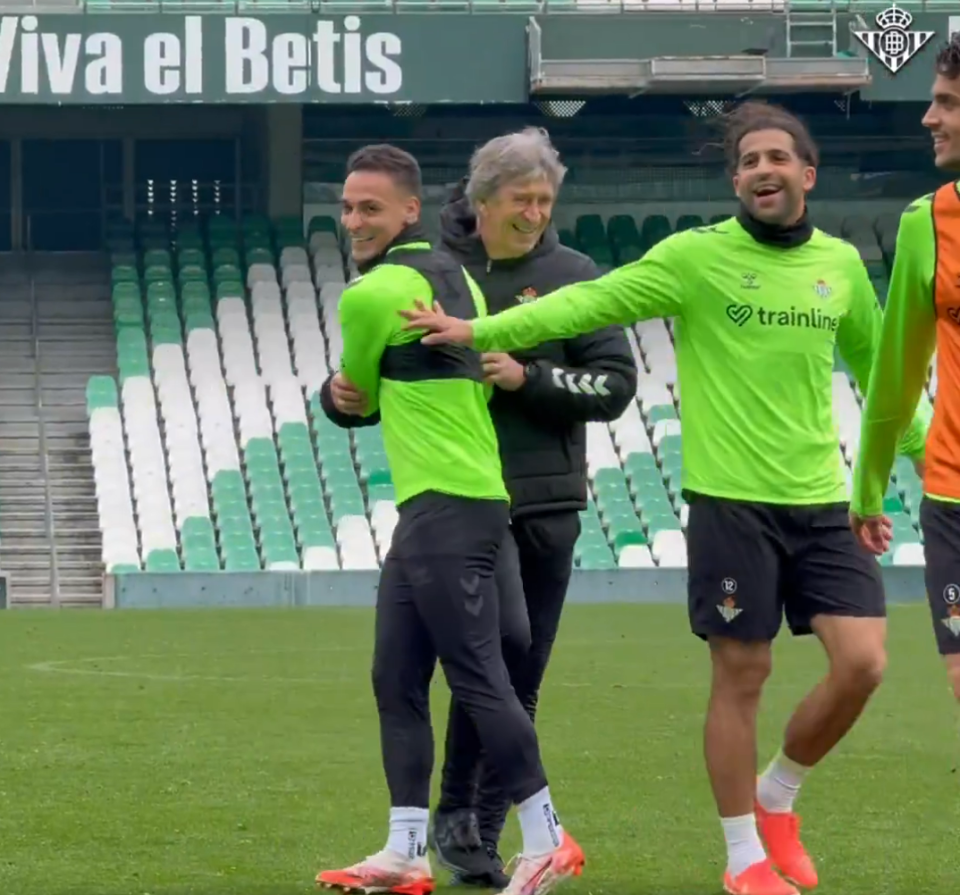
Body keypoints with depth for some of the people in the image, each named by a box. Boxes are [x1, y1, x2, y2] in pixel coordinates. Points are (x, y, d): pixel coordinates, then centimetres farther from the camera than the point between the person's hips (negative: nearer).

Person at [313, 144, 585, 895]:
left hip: (446, 506, -10)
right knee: (396, 682, 10)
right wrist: (342, 391, 15)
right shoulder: (453, 276, 16)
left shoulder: (371, 294, -12)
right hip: (427, 508, 10)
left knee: (477, 677, -9)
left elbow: (357, 394, 3)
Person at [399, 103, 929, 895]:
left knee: (862, 663, -5)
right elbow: (589, 303, -11)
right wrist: (479, 331, -19)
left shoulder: (841, 264, 8)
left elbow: (873, 364, 23)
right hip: (733, 502, -4)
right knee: (741, 675, 1)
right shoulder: (696, 257, -6)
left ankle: (777, 797, 20)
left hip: (822, 503, 4)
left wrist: (923, 446, 25)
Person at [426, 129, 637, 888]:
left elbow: (615, 384, -1)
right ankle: (457, 814, -8)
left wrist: (528, 378, -14)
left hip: (549, 499, 3)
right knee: (502, 639, -21)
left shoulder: (574, 276, 4)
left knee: (523, 678, 6)